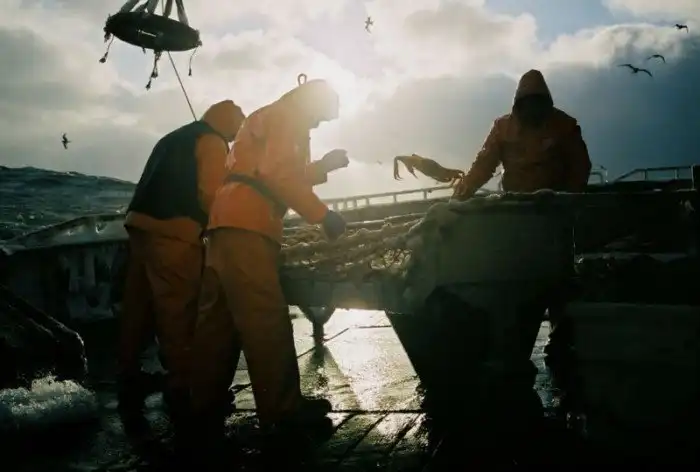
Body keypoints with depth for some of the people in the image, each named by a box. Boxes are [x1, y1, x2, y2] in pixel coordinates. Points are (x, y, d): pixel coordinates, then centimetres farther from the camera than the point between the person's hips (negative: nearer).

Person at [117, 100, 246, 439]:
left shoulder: (174, 138, 29)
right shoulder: (212, 142, 3)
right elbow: (210, 194, -9)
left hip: (140, 225, 9)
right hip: (173, 233, -8)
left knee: (137, 316, 9)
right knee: (177, 318, -4)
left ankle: (130, 402, 15)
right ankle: (182, 401, 2)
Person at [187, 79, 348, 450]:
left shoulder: (272, 117, 32)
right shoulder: (287, 117, 0)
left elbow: (283, 176, 33)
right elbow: (277, 174, -17)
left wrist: (323, 166, 27)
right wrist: (323, 214, -15)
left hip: (231, 220, 11)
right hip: (246, 222, -11)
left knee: (218, 318, 7)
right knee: (266, 317, -10)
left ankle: (203, 410, 10)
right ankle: (282, 409, -7)